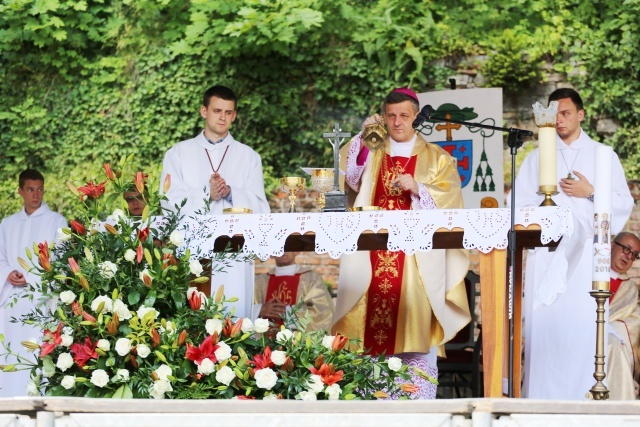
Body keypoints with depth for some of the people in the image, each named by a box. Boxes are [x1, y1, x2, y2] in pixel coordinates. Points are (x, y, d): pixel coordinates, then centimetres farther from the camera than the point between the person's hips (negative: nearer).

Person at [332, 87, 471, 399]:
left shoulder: (435, 158, 13)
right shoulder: (371, 152, 17)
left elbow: (449, 199, 1)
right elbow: (349, 178, -2)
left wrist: (417, 188, -14)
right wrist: (362, 139, -12)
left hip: (417, 259, -1)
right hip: (374, 257, 2)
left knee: (415, 326, -8)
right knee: (374, 334, -5)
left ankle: (420, 404, -6)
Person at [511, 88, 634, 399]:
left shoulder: (603, 156, 13)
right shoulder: (537, 158, 16)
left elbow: (624, 203, 7)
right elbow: (518, 204, 8)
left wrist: (591, 192, -6)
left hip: (587, 254, -1)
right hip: (547, 254, 1)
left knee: (584, 326, -9)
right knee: (544, 326, -7)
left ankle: (586, 395, -7)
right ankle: (542, 398, -6)